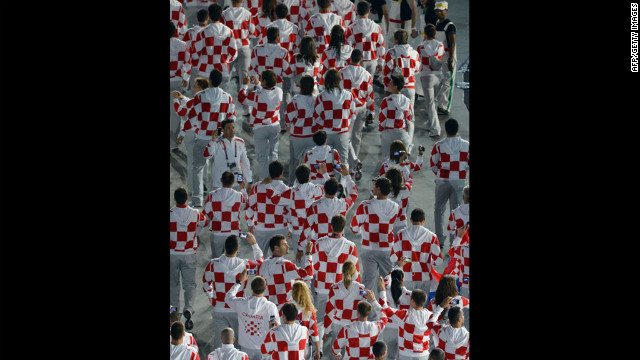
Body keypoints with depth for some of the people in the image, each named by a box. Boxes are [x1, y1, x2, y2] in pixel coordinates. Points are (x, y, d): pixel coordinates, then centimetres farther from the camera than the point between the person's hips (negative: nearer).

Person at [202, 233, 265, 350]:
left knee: (219, 341, 8)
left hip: (219, 309, 1)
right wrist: (254, 244, 19)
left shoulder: (213, 264, -10)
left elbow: (206, 283, 5)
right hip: (237, 310, -1)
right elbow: (260, 261, 9)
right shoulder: (244, 265, -13)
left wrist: (210, 296, 25)